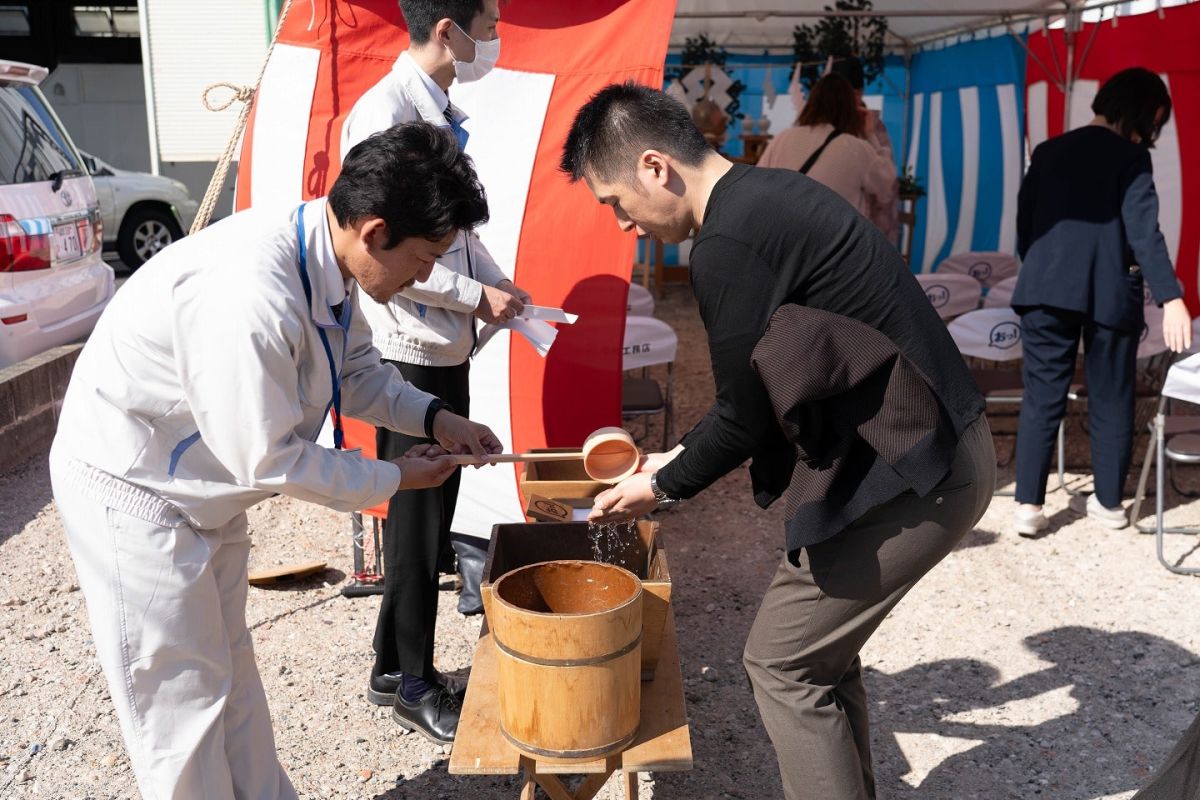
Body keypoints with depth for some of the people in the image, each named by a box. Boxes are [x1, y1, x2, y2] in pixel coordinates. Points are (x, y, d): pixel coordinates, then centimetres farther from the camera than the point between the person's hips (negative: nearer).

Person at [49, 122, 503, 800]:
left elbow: (355, 368, 9)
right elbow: (268, 459, -29)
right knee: (182, 696, 6)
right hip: (133, 489, -9)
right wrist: (393, 479, -17)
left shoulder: (329, 260, -9)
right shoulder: (249, 294, -38)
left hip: (208, 487, 9)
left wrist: (435, 418, -6)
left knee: (230, 668, 22)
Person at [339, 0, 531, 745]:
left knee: (435, 512, 15)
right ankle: (409, 680, 23)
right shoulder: (384, 113, -17)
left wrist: (499, 280, 6)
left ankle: (405, 666, 31)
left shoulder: (444, 113, 10)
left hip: (447, 345, 9)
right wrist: (477, 296, -15)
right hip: (409, 350, -9)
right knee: (416, 518, 4)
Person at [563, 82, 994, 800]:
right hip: (944, 444, 9)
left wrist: (663, 487, 3)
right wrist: (681, 458, 18)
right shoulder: (768, 194, 10)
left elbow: (746, 416, -14)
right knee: (823, 648, 18)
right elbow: (764, 388, 16)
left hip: (914, 473, -9)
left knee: (782, 659, 2)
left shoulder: (729, 245, -21)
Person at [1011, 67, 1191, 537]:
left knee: (1042, 399, 4)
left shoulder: (1047, 153, 11)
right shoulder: (1130, 156, -3)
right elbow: (1143, 230, -14)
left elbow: (1024, 226, 13)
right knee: (1110, 401, 10)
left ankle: (1029, 505, -1)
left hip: (1047, 292, 3)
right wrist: (1170, 297, -19)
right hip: (1109, 296, -3)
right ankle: (1109, 502, 19)